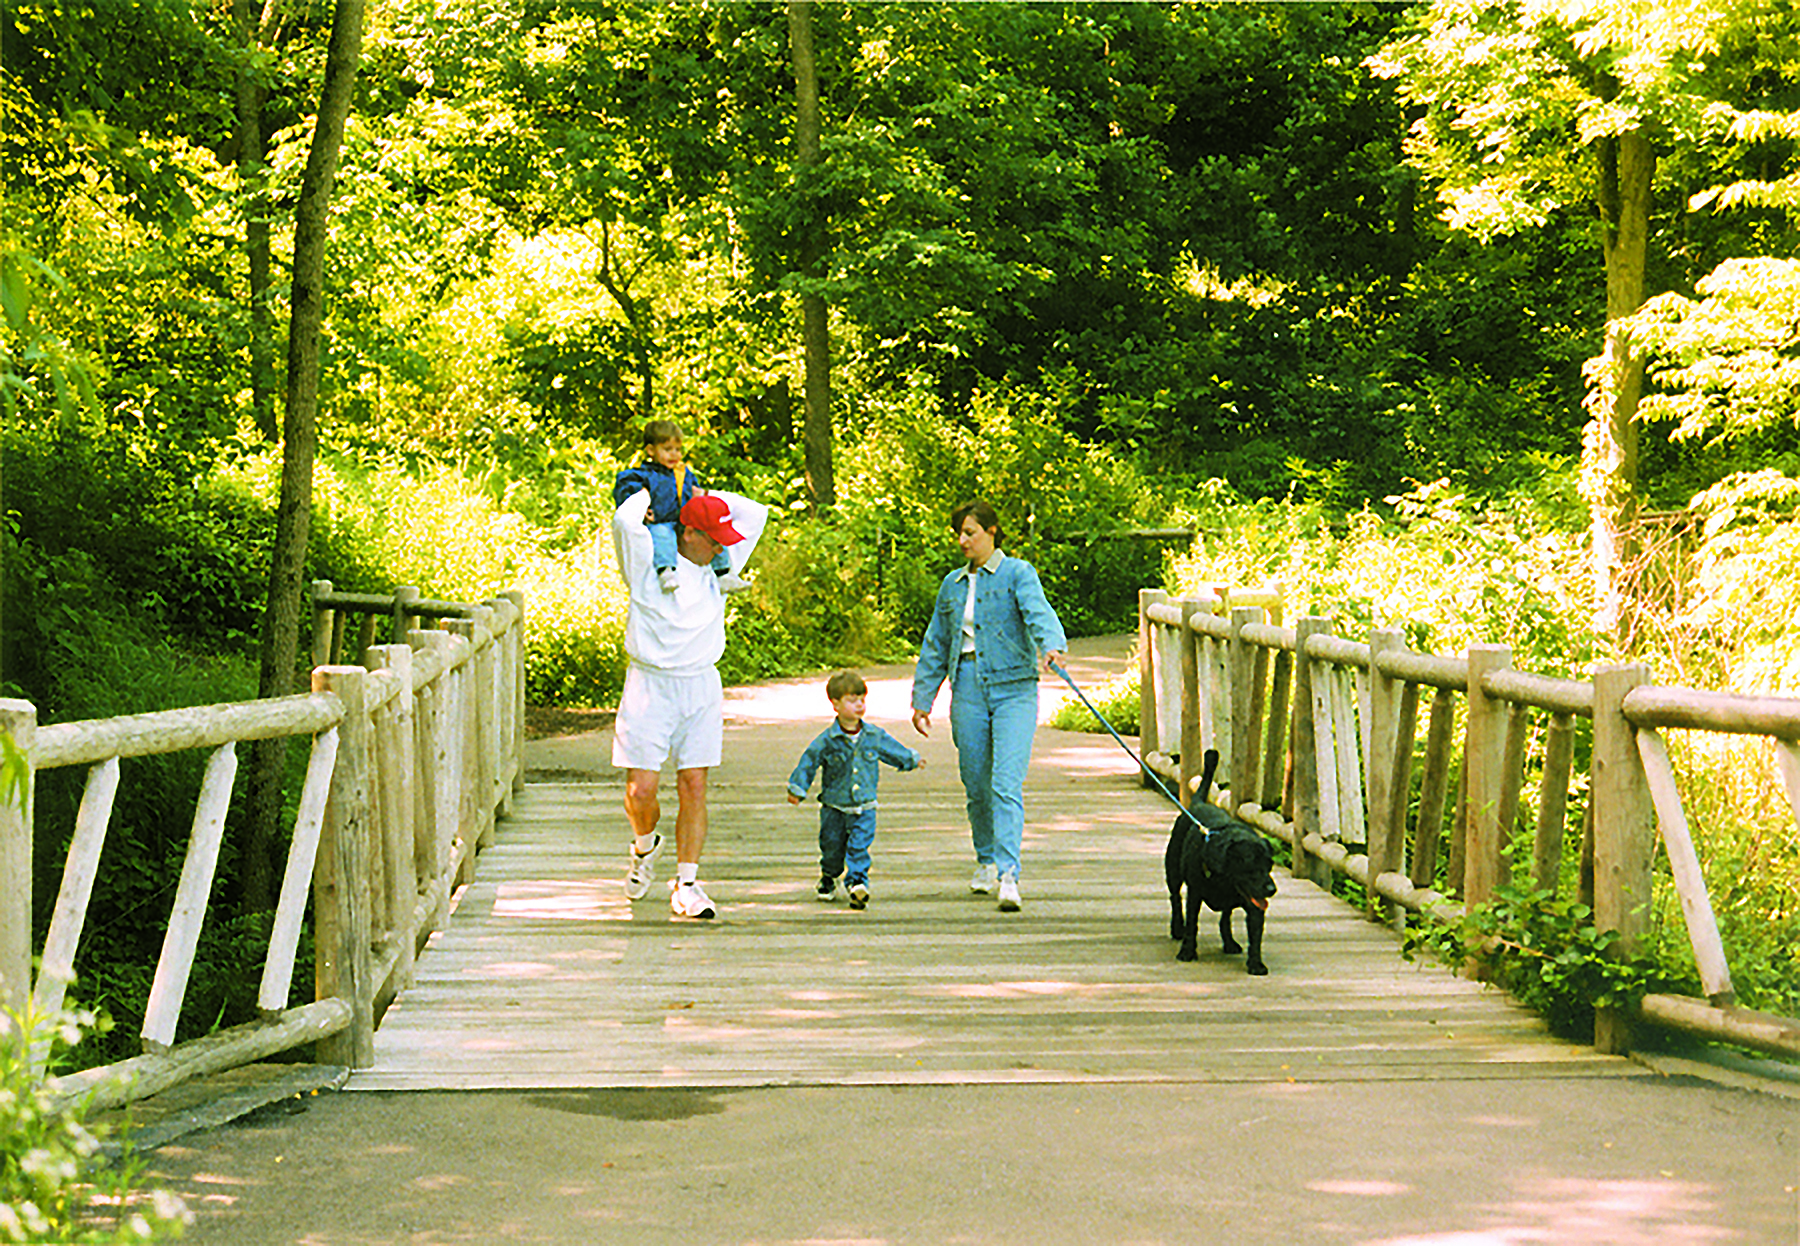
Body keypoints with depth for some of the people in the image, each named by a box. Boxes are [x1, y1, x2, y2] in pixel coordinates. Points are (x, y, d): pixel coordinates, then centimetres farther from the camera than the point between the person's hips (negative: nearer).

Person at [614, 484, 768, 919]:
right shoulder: (648, 566, -7)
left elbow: (755, 513, 15)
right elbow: (625, 521, -25)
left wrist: (701, 494, 11)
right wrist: (644, 495, -5)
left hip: (701, 687, 4)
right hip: (649, 687, -4)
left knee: (694, 788, 0)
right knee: (641, 790, -7)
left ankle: (686, 884, 7)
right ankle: (646, 846, 26)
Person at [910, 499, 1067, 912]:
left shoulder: (1017, 573, 0)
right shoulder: (953, 584, 16)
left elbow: (1038, 611, -18)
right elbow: (935, 645, 21)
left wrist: (1051, 646, -39)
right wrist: (922, 699, 20)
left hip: (1013, 688, -5)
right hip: (968, 688, 5)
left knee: (1007, 784, -15)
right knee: (976, 785, 10)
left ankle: (1008, 875, -21)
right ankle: (986, 862, 30)